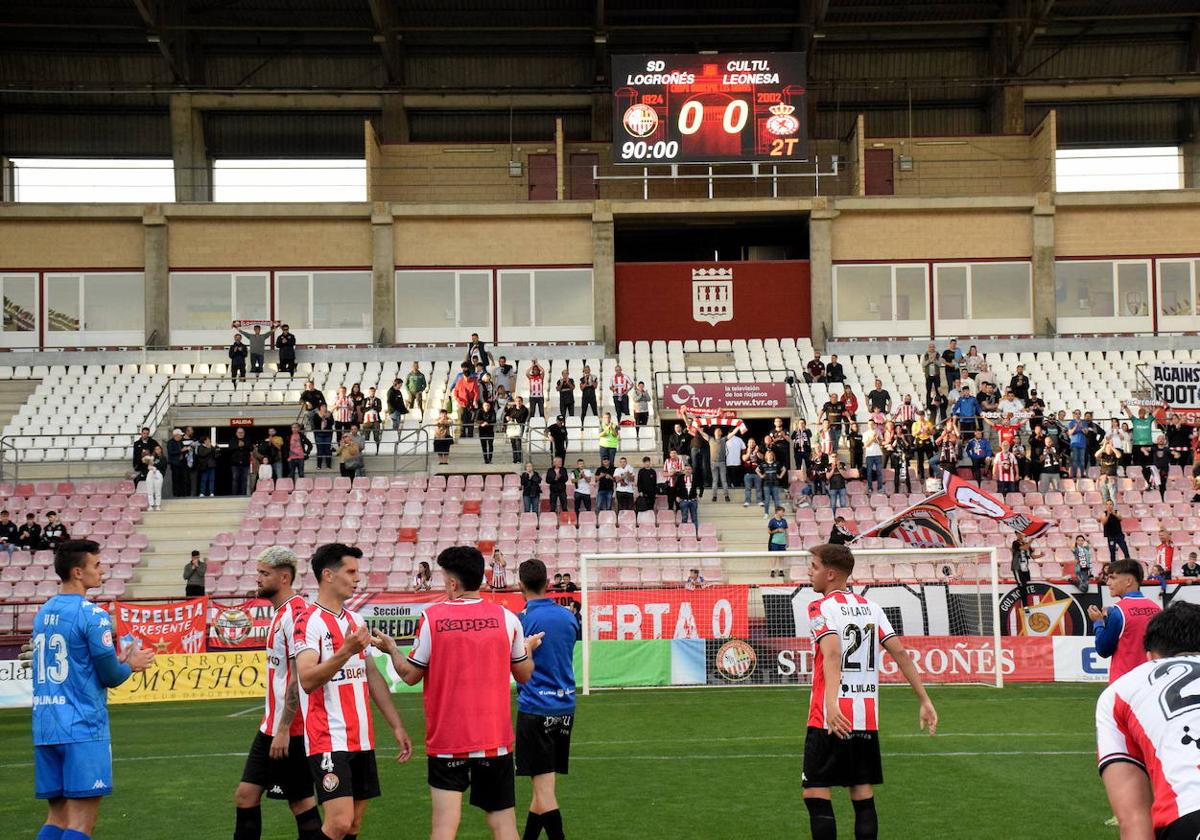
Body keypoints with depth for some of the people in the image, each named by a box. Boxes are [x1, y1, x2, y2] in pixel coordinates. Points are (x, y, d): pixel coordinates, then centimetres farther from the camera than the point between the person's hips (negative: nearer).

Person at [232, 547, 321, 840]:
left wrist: (283, 730, -21)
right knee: (246, 794, 9)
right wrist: (274, 725, 19)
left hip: (290, 729, -10)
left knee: (301, 800, -2)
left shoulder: (296, 614, -17)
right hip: (271, 727, 10)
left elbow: (298, 678, -21)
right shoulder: (280, 614, 14)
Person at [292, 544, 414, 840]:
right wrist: (346, 651, -34)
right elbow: (307, 680, -23)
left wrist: (397, 726, 15)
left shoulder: (356, 621, 15)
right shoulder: (309, 622, -11)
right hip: (329, 740, -8)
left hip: (361, 739, 8)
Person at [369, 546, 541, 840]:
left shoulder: (432, 617, -6)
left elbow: (411, 675, 2)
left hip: (446, 741, -1)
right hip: (496, 739, 2)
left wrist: (391, 649, 21)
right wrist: (528, 648, 30)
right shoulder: (506, 617, -1)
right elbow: (524, 675, 10)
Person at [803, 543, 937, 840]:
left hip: (832, 720, -6)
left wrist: (831, 703, -36)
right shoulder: (871, 607, 12)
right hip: (867, 719, 6)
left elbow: (832, 653, -24)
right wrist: (925, 700, 10)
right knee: (863, 796, 10)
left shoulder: (821, 608, -7)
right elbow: (900, 653, 8)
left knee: (816, 795, -1)